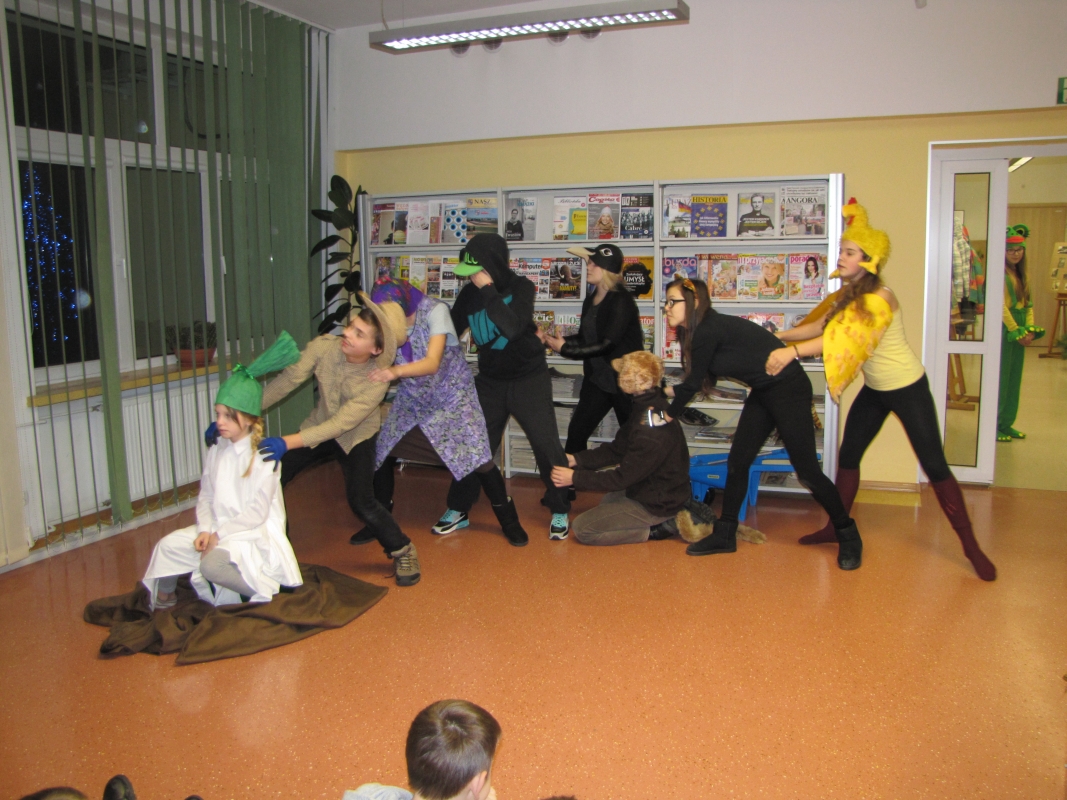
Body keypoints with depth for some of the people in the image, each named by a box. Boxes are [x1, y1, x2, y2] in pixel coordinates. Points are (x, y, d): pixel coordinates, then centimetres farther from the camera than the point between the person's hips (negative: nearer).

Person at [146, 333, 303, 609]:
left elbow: (257, 512, -16)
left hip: (255, 534, -7)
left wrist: (219, 534, -16)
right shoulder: (215, 450, 6)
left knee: (213, 563, -30)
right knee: (168, 546, -6)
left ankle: (263, 590, -7)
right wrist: (205, 530, -11)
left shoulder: (263, 455, -15)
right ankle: (163, 600, 18)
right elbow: (205, 497, 7)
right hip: (219, 529, 7)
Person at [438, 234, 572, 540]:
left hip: (528, 379, -3)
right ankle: (458, 509, 21)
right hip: (490, 380, 4)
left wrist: (489, 290, -30)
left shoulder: (521, 287, -14)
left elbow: (513, 328, -31)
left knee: (546, 445, -4)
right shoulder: (470, 293, -3)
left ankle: (559, 511, 13)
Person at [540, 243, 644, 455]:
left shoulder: (621, 300, -18)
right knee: (576, 431, 4)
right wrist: (551, 339, -2)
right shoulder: (591, 299, 7)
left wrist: (565, 349, -22)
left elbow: (607, 344, -24)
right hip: (597, 378, 7)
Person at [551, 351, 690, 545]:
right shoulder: (651, 407, 0)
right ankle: (664, 520, 14)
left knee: (582, 528, -6)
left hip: (657, 505, -9)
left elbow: (623, 477, -25)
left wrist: (575, 478, -19)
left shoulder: (650, 430, -30)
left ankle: (654, 529, -4)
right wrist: (576, 459, -5)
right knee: (607, 500, 33)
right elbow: (617, 450, 3)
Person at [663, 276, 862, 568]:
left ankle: (848, 535, 14)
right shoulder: (701, 331, 6)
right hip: (763, 393, 10)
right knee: (737, 462, 7)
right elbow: (696, 382, 13)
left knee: (806, 470, -4)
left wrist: (668, 415, -1)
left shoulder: (709, 330, -22)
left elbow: (693, 383, -14)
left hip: (789, 389, -10)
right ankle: (724, 535, 16)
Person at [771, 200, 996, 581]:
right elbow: (819, 325, 1)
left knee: (934, 466, -4)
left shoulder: (879, 298, -26)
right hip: (874, 389, 8)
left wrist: (791, 353, -44)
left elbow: (843, 337, -37)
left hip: (908, 388, -8)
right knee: (848, 456, 8)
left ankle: (971, 546, 7)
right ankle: (837, 526, 22)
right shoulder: (848, 296, 1)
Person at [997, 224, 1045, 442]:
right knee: (1001, 378, -5)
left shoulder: (1023, 275, 15)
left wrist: (1029, 329, -1)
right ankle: (995, 425, 1)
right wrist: (1017, 332, -16)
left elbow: (1028, 303, 12)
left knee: (1014, 378, 10)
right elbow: (1001, 306, -15)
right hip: (1004, 329, -8)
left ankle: (1007, 424, 18)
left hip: (1020, 331, 8)